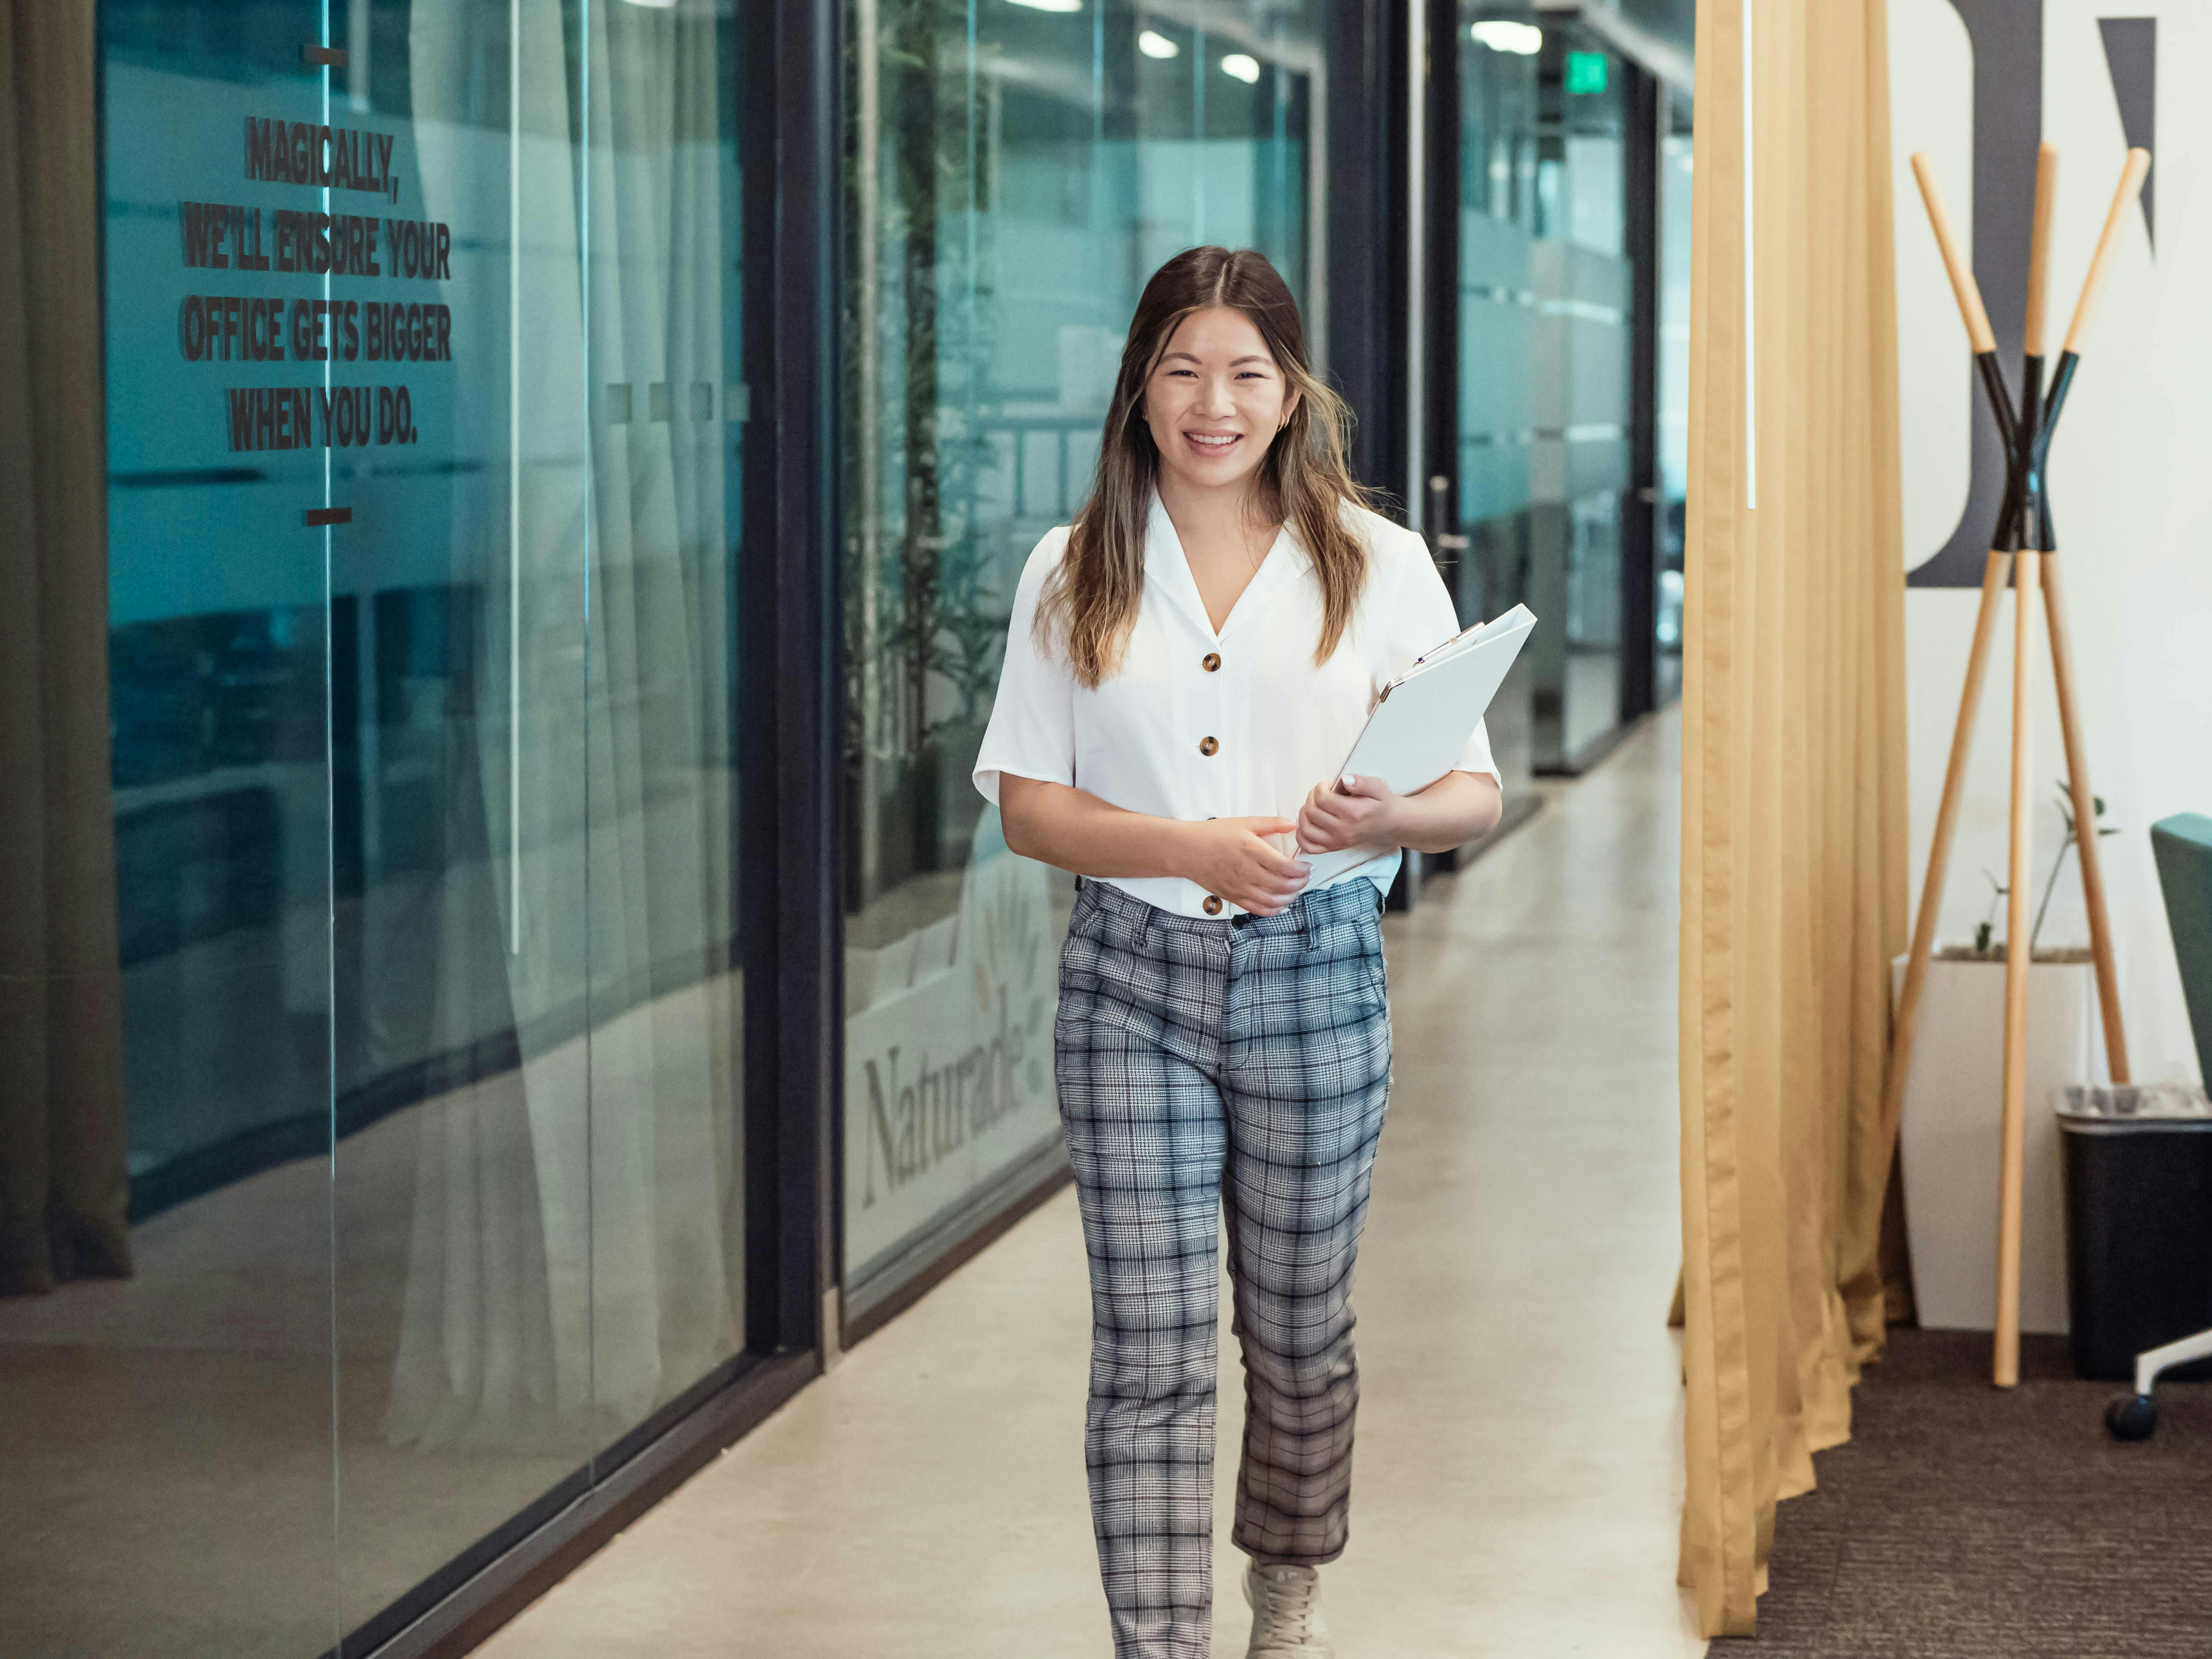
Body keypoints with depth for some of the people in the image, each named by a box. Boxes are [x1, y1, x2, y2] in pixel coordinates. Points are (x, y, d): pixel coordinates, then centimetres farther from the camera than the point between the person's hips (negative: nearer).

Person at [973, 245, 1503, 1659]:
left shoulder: (1377, 563, 1)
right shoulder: (1074, 575, 2)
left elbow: (1477, 793, 1)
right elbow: (1028, 803, 0)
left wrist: (1383, 817, -23)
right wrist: (1191, 848, -17)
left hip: (1316, 974, 1)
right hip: (1134, 975, 0)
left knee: (1300, 1330, 14)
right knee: (1149, 1349, -3)